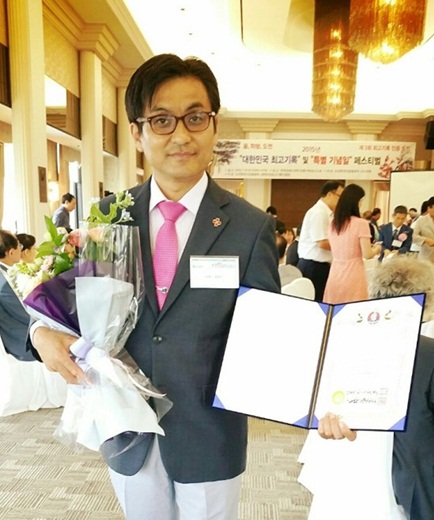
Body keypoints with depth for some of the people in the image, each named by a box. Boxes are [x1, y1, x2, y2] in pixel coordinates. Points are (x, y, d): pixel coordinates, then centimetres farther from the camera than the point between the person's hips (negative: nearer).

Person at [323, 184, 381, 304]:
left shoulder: (333, 223, 8)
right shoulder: (360, 223, -11)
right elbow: (367, 254, -11)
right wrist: (377, 249, 10)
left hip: (335, 276, 6)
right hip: (352, 278, -6)